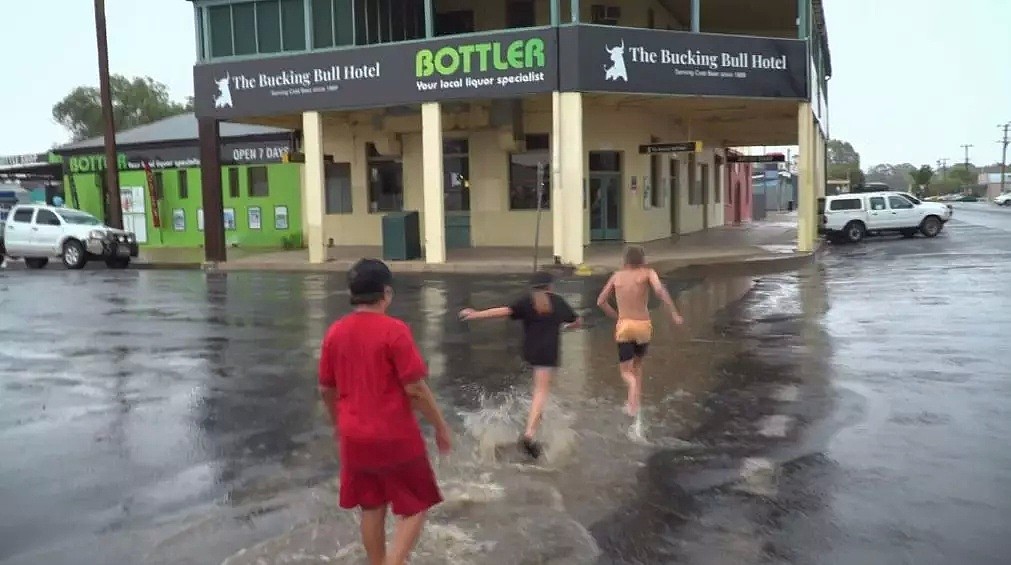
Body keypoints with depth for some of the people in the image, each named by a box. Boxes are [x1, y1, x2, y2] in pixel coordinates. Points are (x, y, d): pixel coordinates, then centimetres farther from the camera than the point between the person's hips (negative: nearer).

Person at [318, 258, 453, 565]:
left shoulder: (335, 332, 1)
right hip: (396, 437, -5)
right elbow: (415, 389, -17)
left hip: (355, 438, 6)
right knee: (416, 508, 11)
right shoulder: (394, 330, -16)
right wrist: (441, 427, -5)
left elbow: (326, 389, 9)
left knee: (371, 510, 19)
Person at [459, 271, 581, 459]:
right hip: (549, 352, -2)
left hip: (530, 351, 2)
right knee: (541, 391, -10)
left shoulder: (527, 301, 5)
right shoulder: (558, 301, 9)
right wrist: (565, 325, 44)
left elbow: (505, 311, -11)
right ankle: (529, 434, -26)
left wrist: (475, 315, -12)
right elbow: (577, 321, 21)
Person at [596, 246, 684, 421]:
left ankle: (634, 401, -29)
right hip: (643, 326, 0)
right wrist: (674, 314, -17)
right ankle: (634, 400, 21)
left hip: (624, 326, 0)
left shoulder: (617, 276, 10)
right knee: (637, 364, 24)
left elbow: (601, 301, 12)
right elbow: (660, 290, -17)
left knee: (626, 371, 1)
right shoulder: (647, 273, 2)